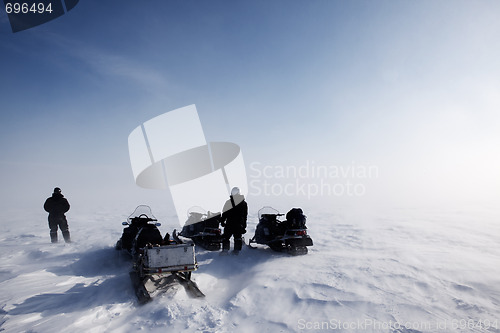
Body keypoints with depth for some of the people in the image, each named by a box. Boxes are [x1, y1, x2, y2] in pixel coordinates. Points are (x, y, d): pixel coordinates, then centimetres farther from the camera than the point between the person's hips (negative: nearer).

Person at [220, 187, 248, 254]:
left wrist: (222, 221, 7)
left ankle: (225, 250, 0)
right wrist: (244, 225, 18)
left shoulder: (228, 202, -8)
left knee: (226, 236, 7)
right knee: (238, 237, 13)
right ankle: (237, 250, 11)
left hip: (229, 223, -3)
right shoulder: (244, 203, 5)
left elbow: (224, 213, -5)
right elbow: (245, 215, 11)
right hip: (239, 224, 3)